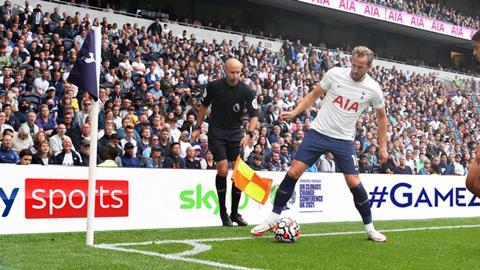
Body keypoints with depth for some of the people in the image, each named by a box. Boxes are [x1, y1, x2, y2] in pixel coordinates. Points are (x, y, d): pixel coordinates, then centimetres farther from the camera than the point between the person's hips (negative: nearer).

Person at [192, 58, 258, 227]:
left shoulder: (247, 91, -9)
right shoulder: (213, 86, -8)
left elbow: (254, 115, -10)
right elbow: (204, 106, 9)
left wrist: (249, 134, -26)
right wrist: (198, 128, 10)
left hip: (235, 133, 2)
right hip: (216, 132, -2)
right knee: (223, 169, -15)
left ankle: (235, 213, 14)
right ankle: (223, 212, 0)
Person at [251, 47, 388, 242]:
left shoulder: (373, 89, -5)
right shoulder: (335, 74, -6)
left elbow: (381, 117, 10)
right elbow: (314, 94, 6)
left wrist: (382, 147, 8)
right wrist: (295, 112, -8)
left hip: (344, 139, 0)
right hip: (318, 132, 0)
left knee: (354, 182, -6)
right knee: (294, 171, -8)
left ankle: (370, 229, 14)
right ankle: (273, 218, 3)